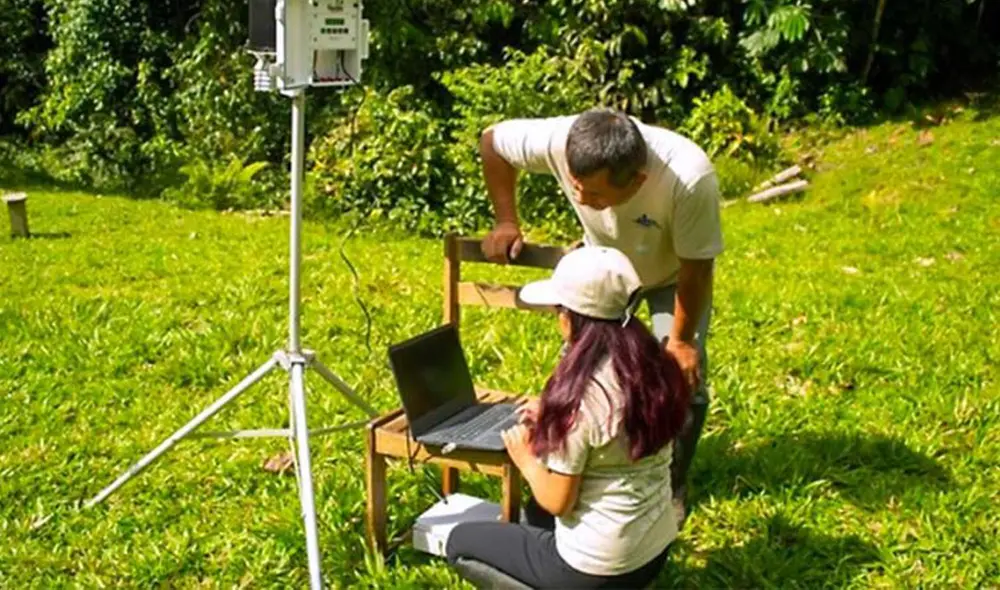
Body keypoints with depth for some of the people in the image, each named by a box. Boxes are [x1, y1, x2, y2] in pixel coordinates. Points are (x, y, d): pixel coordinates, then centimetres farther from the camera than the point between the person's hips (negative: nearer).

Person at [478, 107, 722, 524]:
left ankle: (671, 485, 16)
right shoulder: (558, 140, -39)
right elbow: (492, 141, -17)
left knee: (682, 375, -7)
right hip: (604, 266, 3)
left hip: (673, 273, -2)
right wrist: (506, 223, -16)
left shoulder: (690, 178, -45)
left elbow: (696, 267, -28)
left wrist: (682, 339, -17)